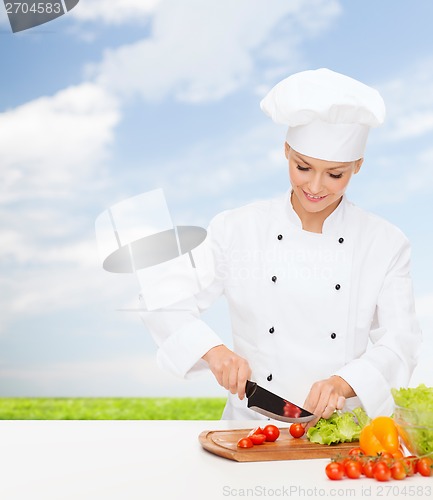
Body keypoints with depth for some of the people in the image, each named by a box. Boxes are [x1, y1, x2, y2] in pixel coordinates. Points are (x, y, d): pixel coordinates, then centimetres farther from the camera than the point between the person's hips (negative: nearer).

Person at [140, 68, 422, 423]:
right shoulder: (236, 230, 0)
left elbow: (401, 344, -2)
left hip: (344, 428, 1)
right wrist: (213, 349, -15)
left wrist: (345, 383, -20)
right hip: (252, 422, 0)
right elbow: (166, 302, 2)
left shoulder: (386, 244, 1)